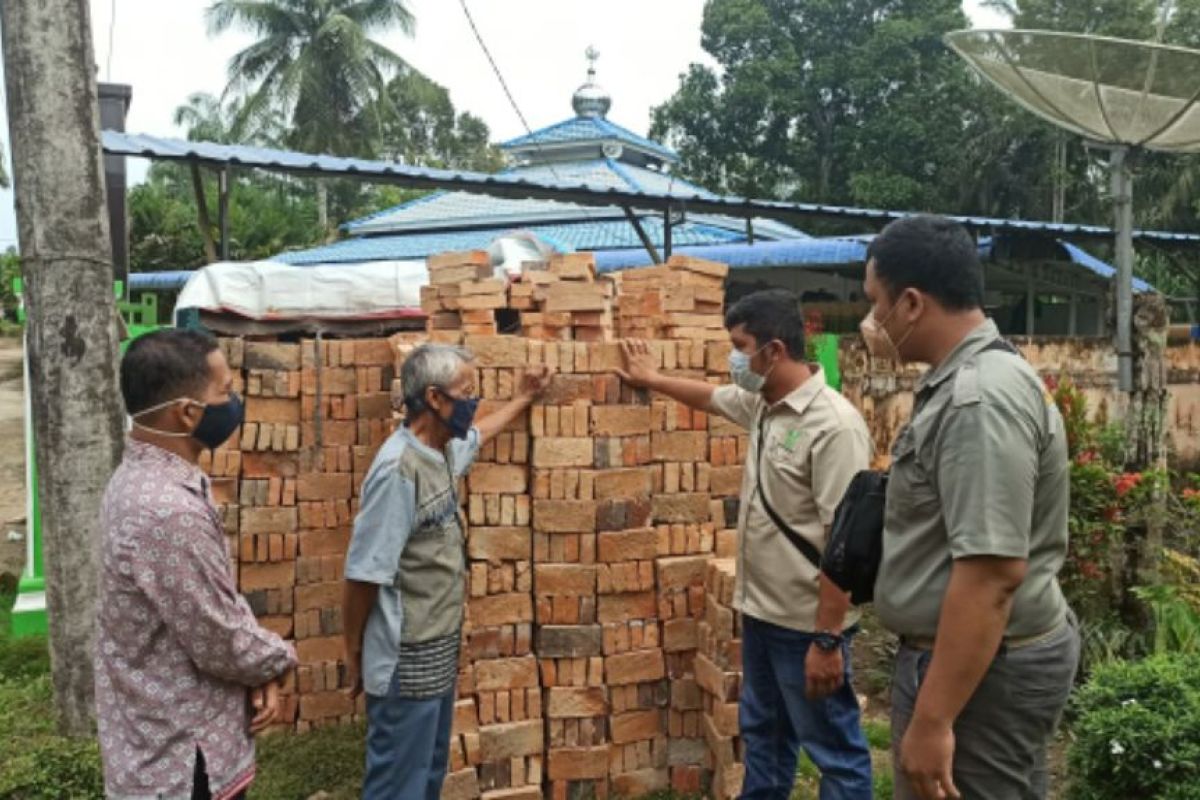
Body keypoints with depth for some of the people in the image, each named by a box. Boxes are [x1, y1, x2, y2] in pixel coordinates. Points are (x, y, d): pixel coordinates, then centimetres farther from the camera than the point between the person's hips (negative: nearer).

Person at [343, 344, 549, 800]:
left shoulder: (443, 451, 4)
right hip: (407, 661, -9)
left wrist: (524, 398, 39)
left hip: (438, 652, 9)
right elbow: (363, 574, -22)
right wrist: (353, 653, -12)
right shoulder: (398, 469, -25)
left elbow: (478, 434, 31)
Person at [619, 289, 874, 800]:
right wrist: (652, 380, 37)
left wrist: (828, 639, -24)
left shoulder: (833, 425, -24)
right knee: (762, 732, 24)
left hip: (806, 623, -9)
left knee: (834, 748, 8)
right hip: (760, 610, 9)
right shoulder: (759, 404, 3)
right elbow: (709, 397, 26)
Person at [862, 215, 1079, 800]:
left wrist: (932, 719, -28)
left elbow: (993, 571, -30)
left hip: (983, 668, -10)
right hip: (975, 650, 11)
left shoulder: (982, 397, -25)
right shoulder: (968, 382, 8)